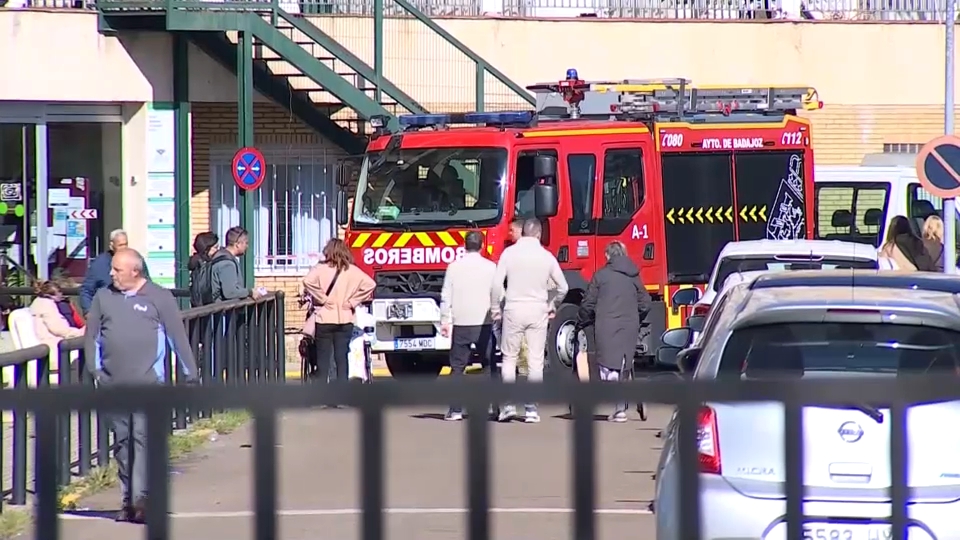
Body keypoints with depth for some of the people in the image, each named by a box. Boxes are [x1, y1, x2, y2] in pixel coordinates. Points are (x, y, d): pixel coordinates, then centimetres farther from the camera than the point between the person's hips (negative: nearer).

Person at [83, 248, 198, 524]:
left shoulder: (159, 298, 0)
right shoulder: (103, 298, 10)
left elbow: (178, 336, 1)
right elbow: (91, 335, 12)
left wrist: (190, 374, 1)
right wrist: (95, 369, 0)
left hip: (147, 382, -4)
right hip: (113, 384, 4)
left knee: (143, 437, -12)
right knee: (122, 441, 7)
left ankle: (141, 497, -17)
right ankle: (128, 499, 14)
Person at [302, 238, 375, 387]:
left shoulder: (321, 268, -3)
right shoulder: (352, 270, 4)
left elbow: (308, 281, -21)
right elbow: (370, 284, -4)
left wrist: (321, 298, -11)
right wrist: (353, 301, -1)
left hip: (324, 319, -2)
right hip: (345, 319, 2)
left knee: (323, 358, 2)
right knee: (342, 358, 5)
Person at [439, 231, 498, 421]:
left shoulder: (454, 267, 1)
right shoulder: (491, 267, 0)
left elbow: (446, 297, 1)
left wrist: (444, 321, 7)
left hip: (461, 323, 0)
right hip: (484, 323, 0)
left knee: (458, 367, 3)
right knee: (489, 366, 7)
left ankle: (455, 410, -2)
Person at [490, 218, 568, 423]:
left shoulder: (509, 253, -3)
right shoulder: (546, 256, 2)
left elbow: (496, 284, -8)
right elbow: (563, 287, 8)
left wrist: (495, 309, 5)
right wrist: (552, 307, 24)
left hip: (514, 309, -1)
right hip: (538, 311, 1)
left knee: (509, 358, 10)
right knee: (535, 361, 5)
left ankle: (508, 405, 1)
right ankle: (531, 409, 3)